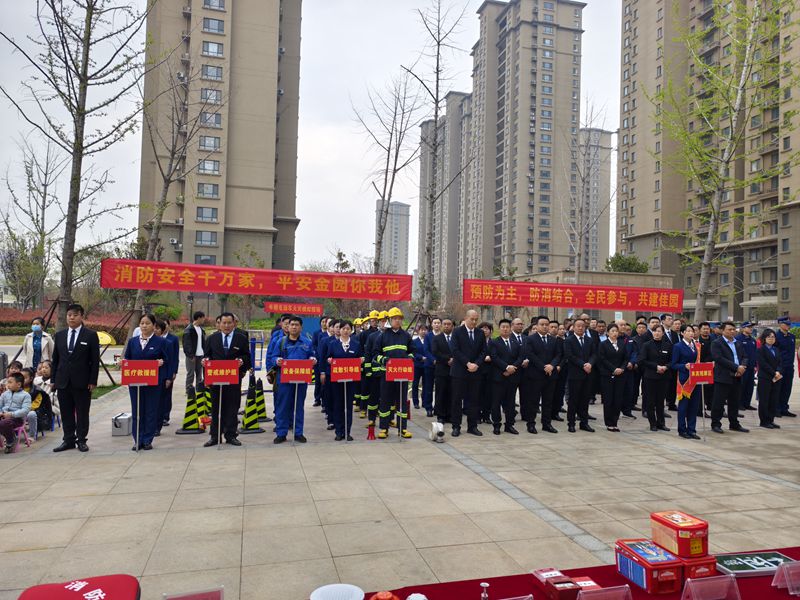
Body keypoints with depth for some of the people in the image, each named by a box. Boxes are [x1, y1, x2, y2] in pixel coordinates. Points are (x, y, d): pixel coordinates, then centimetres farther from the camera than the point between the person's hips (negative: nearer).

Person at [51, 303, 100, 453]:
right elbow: (55, 359, 13)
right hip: (63, 381, 4)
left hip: (82, 381, -4)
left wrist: (93, 381, -9)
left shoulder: (91, 335, -2)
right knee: (66, 413, 9)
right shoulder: (60, 335, 11)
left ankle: (81, 440, 14)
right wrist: (53, 379, 8)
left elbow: (95, 360, -4)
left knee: (82, 413, 4)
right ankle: (69, 440, 19)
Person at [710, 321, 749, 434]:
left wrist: (743, 367, -8)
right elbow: (719, 359, -16)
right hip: (723, 377, -6)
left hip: (737, 377, 7)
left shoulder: (738, 344, 17)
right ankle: (715, 424, 6)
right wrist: (736, 367, -17)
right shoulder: (716, 343, -6)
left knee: (734, 403, 13)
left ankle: (734, 424, 23)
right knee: (719, 402, -2)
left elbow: (744, 357, 14)